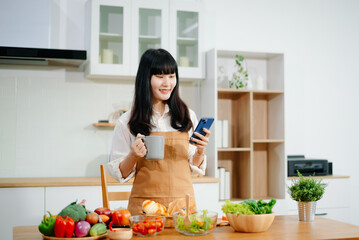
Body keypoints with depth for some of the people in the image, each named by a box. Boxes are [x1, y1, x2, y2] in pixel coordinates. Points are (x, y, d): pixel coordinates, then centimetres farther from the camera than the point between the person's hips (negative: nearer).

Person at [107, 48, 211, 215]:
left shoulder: (188, 116, 6)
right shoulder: (127, 122, -1)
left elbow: (194, 168, 13)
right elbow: (120, 173, 2)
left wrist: (200, 152, -6)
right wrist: (133, 156, -16)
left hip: (183, 204, 2)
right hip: (145, 206, -2)